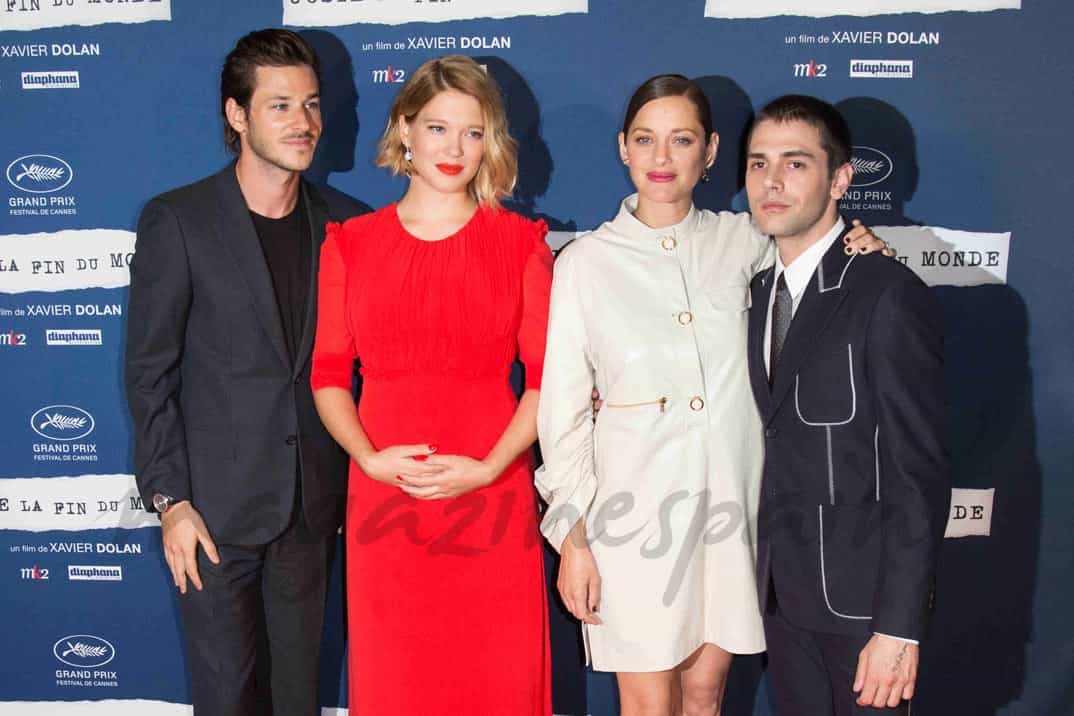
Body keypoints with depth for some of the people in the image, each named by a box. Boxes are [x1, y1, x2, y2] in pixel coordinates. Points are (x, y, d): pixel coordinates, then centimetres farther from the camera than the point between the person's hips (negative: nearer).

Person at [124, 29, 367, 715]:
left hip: (314, 504, 3)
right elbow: (150, 372, -6)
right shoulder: (176, 221, -7)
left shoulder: (346, 223, 3)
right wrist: (170, 500, -10)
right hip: (215, 504, -3)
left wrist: (358, 482, 6)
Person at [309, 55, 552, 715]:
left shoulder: (522, 243, 3)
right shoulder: (351, 245, 6)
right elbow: (328, 375, 6)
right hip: (384, 496, 1)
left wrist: (489, 468, -13)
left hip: (492, 498, -1)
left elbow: (546, 377, 0)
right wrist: (371, 458, -10)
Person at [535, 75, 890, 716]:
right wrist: (573, 540, -5)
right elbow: (564, 409, -3)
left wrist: (858, 248, -2)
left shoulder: (740, 241, 2)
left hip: (729, 499, 3)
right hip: (634, 508, -2)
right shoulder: (586, 261, -4)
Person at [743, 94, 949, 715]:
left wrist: (899, 626, -18)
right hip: (784, 593, 6)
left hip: (861, 595, -6)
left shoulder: (891, 297, -15)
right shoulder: (760, 293, 7)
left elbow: (920, 473, -17)